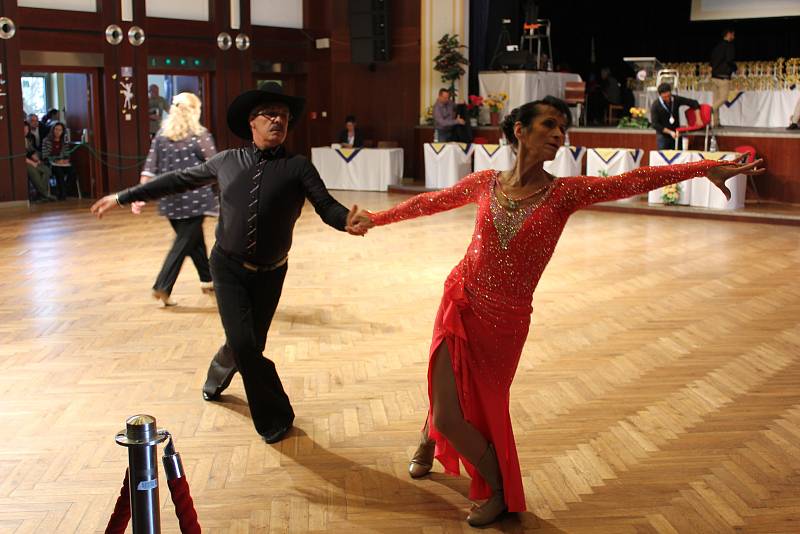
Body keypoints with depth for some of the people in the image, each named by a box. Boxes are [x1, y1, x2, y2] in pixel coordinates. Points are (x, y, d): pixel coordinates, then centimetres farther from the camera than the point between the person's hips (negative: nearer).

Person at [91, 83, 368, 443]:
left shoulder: (297, 167, -6)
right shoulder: (227, 162, 1)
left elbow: (326, 206, -17)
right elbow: (178, 180, 10)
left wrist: (347, 221, -41)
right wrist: (123, 197, 12)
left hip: (269, 274, 0)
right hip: (228, 266, 0)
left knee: (249, 345, 9)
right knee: (244, 343, -13)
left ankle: (216, 379, 46)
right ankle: (274, 417, 9)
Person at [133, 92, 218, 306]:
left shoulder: (161, 135, 6)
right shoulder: (200, 135, -7)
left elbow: (149, 168, 3)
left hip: (171, 200, 6)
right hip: (194, 199, -6)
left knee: (194, 239, 20)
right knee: (184, 243, 1)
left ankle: (207, 280, 31)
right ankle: (162, 287, -4)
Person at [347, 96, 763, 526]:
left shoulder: (564, 193, -8)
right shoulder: (486, 183, -3)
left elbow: (633, 181, -19)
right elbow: (431, 202, 12)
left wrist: (705, 167, -27)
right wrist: (377, 218, 22)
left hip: (503, 321, -1)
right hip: (458, 305, 1)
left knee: (482, 407, 7)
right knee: (448, 414, 7)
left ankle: (501, 494, 36)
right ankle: (428, 442, 46)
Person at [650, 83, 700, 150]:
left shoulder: (676, 99, -6)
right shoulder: (655, 106, -15)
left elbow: (694, 103, 1)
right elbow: (655, 125, -16)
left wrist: (698, 119, -8)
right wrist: (670, 132, -20)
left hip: (676, 134, 3)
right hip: (663, 136, -3)